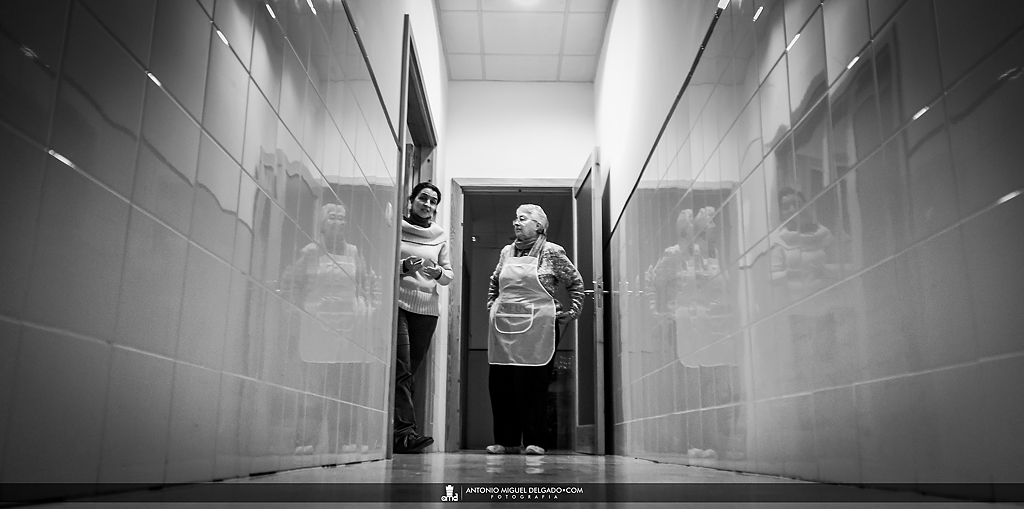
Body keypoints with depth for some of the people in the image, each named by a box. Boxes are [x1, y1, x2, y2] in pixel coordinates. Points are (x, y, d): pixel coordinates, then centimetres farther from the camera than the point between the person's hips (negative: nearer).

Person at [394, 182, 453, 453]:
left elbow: (450, 274, 14)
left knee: (410, 370, 4)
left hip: (427, 308, 4)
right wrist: (402, 267, -15)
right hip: (397, 302, -4)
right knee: (401, 368, -15)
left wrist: (438, 272, -8)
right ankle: (404, 431, -20)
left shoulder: (440, 237, 15)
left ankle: (394, 430, 10)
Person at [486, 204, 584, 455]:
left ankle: (534, 441, 5)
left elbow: (576, 282, 8)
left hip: (537, 327, -4)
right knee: (499, 383, 1)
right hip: (503, 326, 5)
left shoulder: (552, 252, 1)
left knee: (534, 384, -3)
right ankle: (506, 440, 11)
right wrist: (492, 307, 20)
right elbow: (494, 284, 30)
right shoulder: (507, 252, 14)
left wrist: (572, 312, 2)